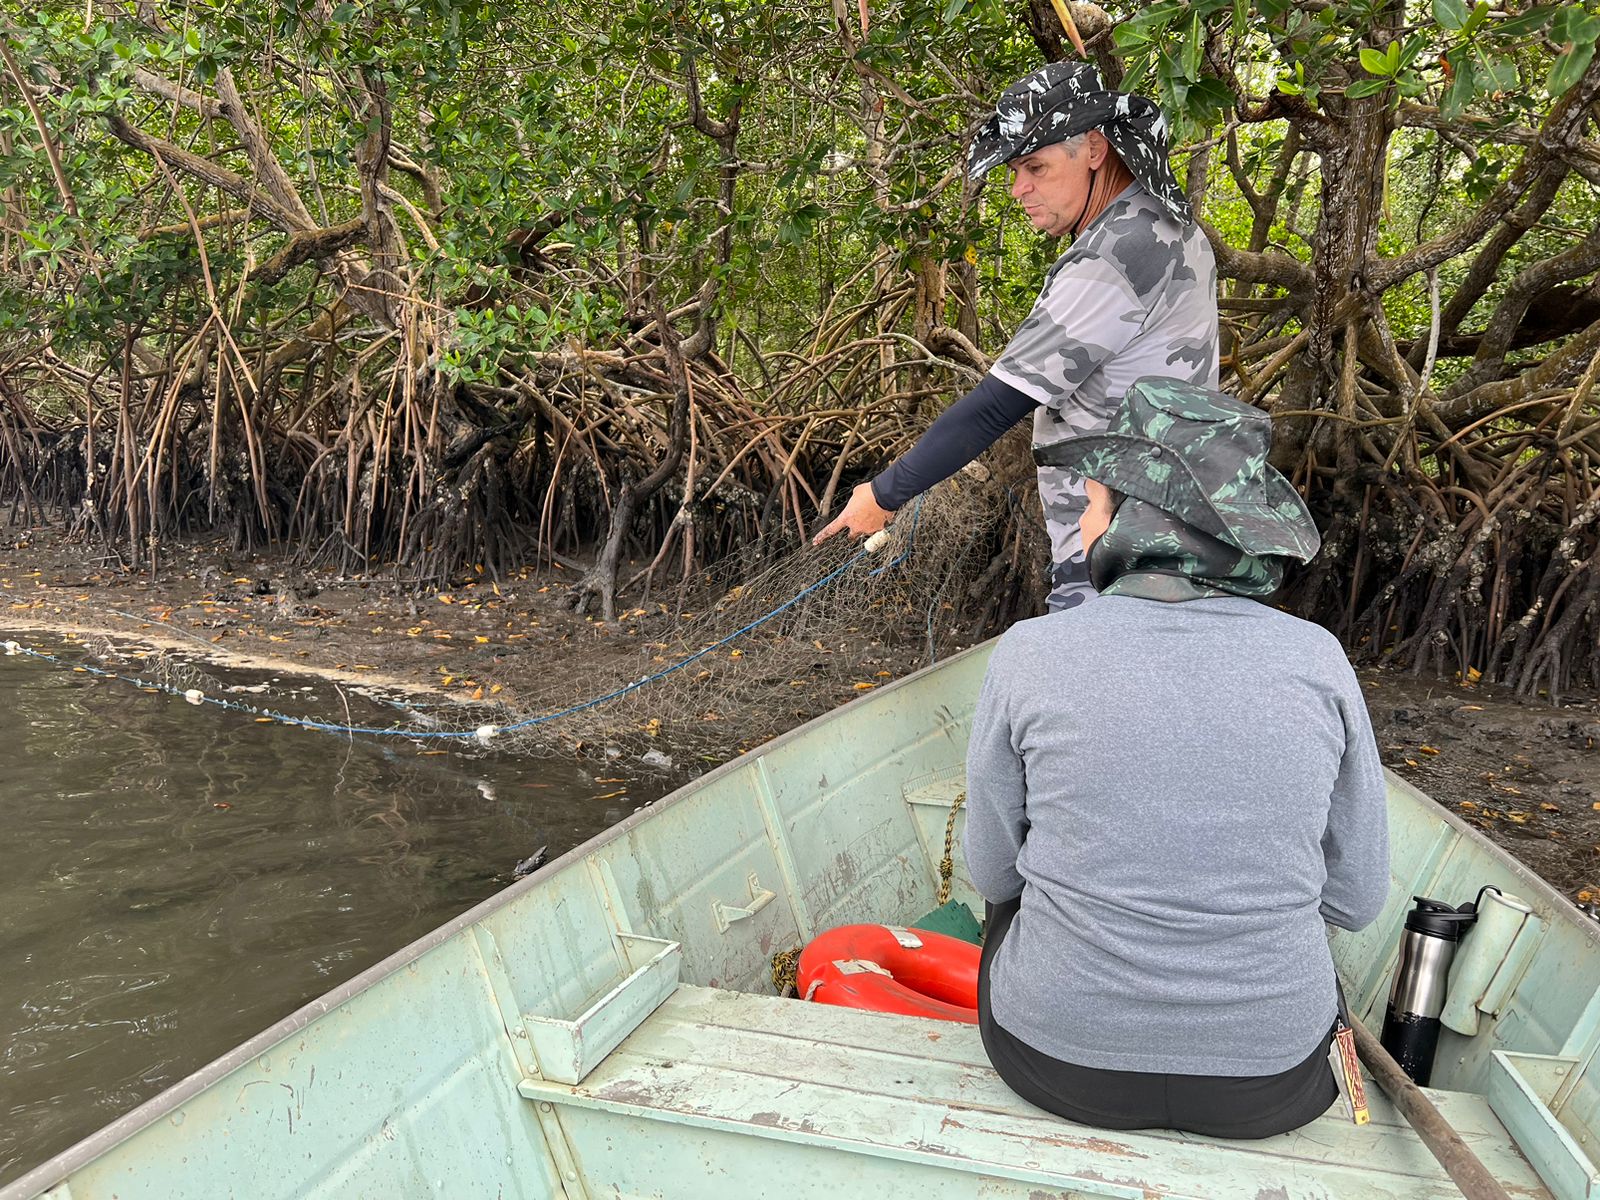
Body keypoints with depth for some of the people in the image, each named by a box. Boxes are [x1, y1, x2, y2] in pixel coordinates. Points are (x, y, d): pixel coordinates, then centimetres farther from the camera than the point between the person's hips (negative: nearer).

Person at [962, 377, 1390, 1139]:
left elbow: (993, 870, -2)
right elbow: (1353, 895, -1)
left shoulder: (1031, 655, -15)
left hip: (1060, 1055, -1)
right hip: (1267, 1078, 2)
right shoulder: (1315, 660, -10)